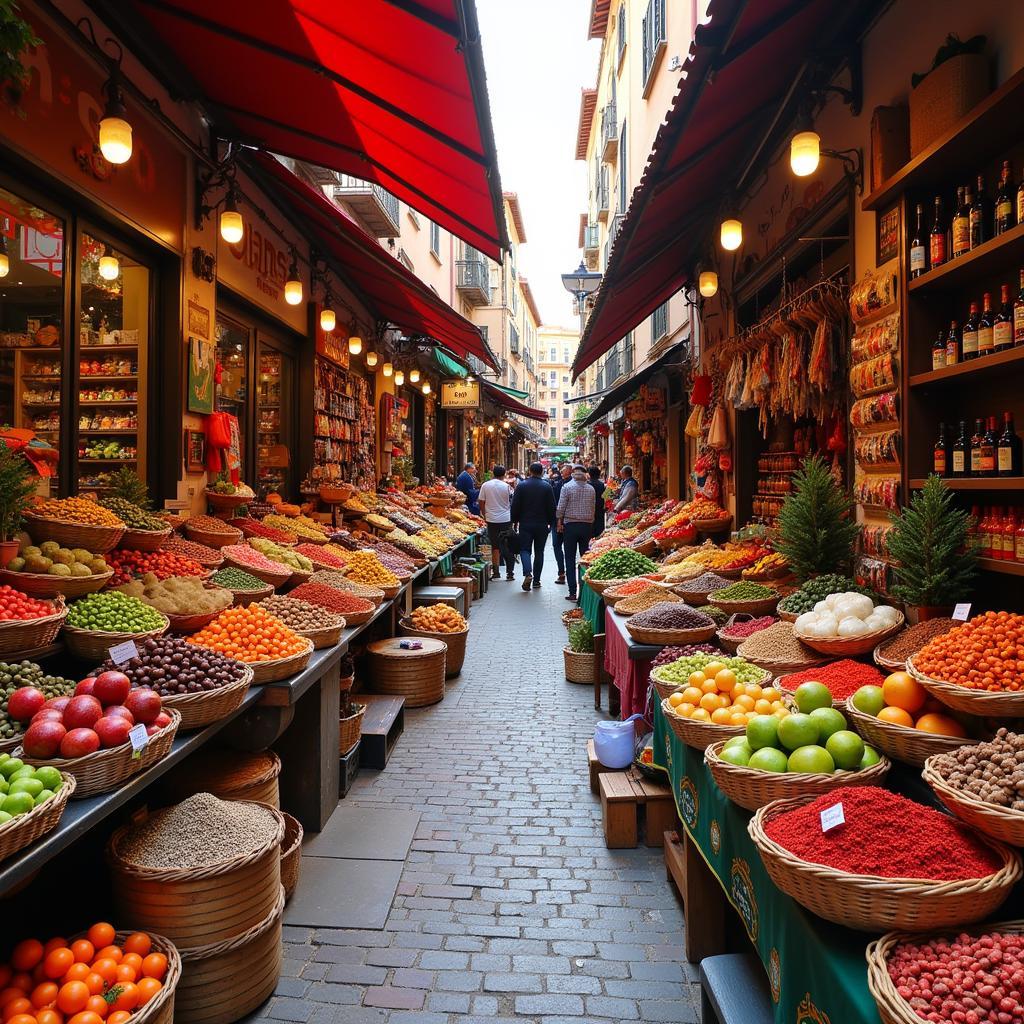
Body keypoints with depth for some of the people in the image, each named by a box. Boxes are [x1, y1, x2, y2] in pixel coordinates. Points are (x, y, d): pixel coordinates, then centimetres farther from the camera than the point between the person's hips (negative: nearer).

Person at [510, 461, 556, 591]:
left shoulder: (521, 485, -4)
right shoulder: (547, 486, -2)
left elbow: (515, 506, -2)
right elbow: (552, 507, -1)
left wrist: (515, 520, 8)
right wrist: (550, 522, 10)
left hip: (525, 524, -1)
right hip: (542, 524, 1)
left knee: (525, 549, 4)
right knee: (539, 552, 10)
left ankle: (527, 573, -21)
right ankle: (536, 580, 13)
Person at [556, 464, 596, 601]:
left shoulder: (567, 487, -6)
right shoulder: (591, 489, 3)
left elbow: (561, 507, -6)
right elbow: (593, 508, 6)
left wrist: (559, 522, 5)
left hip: (570, 525, -3)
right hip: (587, 525, 3)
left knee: (570, 559, 1)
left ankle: (573, 592, -3)